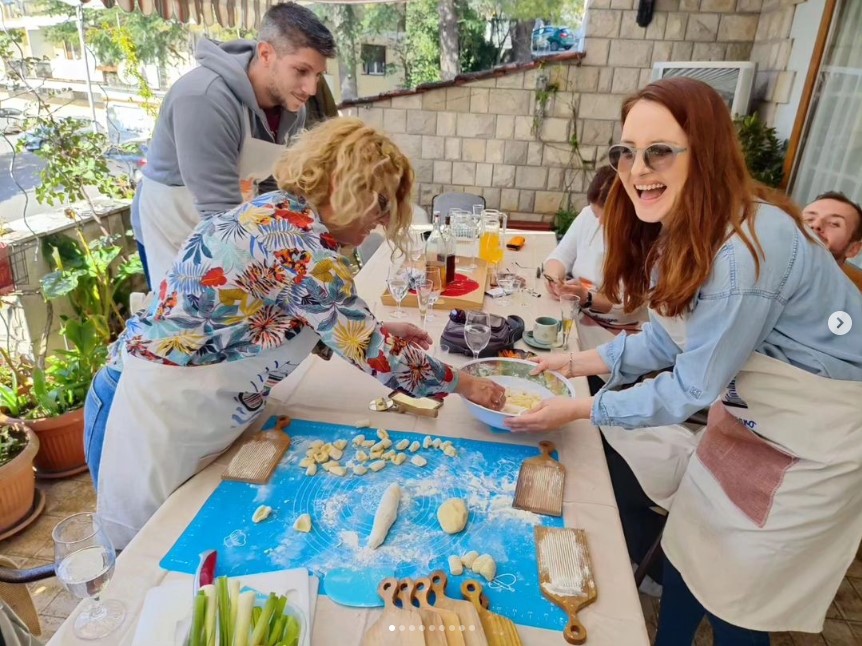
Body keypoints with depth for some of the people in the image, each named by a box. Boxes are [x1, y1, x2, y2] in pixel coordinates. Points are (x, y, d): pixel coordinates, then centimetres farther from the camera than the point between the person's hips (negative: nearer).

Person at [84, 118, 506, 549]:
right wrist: (462, 384, -5)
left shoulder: (276, 212, 3)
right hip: (160, 414, -9)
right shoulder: (303, 251, -24)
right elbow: (371, 354, -17)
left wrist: (380, 331, 15)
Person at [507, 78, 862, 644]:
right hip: (747, 414, 8)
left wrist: (579, 410, -18)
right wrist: (580, 361, -4)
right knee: (686, 551, 19)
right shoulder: (676, 231, -6)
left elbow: (692, 388, -25)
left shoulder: (748, 250, -34)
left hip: (817, 437, -7)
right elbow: (669, 336, 3)